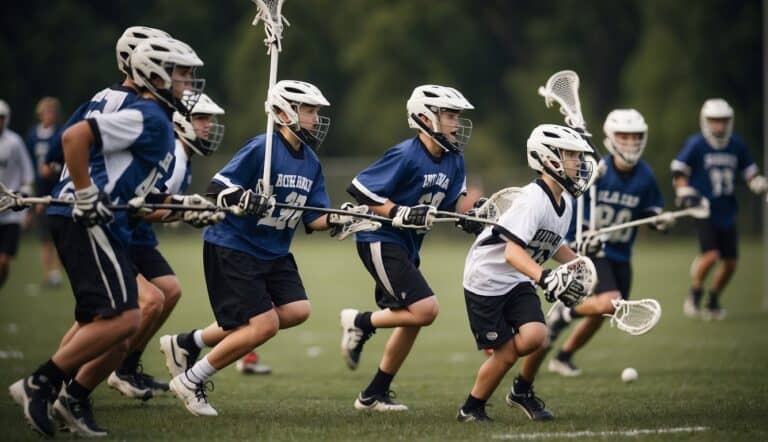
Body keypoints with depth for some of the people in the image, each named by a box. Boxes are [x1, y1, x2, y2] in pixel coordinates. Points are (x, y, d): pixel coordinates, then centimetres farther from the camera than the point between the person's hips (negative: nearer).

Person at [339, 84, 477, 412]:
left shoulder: (454, 162, 5)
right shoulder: (407, 155, -19)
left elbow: (452, 206, 9)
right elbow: (358, 188, -18)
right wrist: (398, 214, -24)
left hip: (407, 246, 9)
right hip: (380, 241, -9)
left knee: (412, 321, 11)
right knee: (425, 309, -20)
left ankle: (374, 395, 21)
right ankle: (360, 322, 0)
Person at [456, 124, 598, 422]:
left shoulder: (565, 202, 3)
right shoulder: (534, 200, -26)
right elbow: (513, 252, -34)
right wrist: (546, 278, -47)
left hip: (517, 283, 7)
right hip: (486, 278, -7)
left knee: (534, 337, -16)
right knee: (505, 353, -5)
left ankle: (523, 392, 11)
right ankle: (471, 409, 17)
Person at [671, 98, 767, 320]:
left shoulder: (736, 145, 6)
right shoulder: (696, 144, -8)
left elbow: (749, 171, 17)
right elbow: (679, 169, -3)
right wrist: (684, 192, -14)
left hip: (727, 212, 5)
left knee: (730, 261, 6)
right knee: (710, 254, -20)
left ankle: (713, 301, 27)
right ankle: (695, 294, 5)